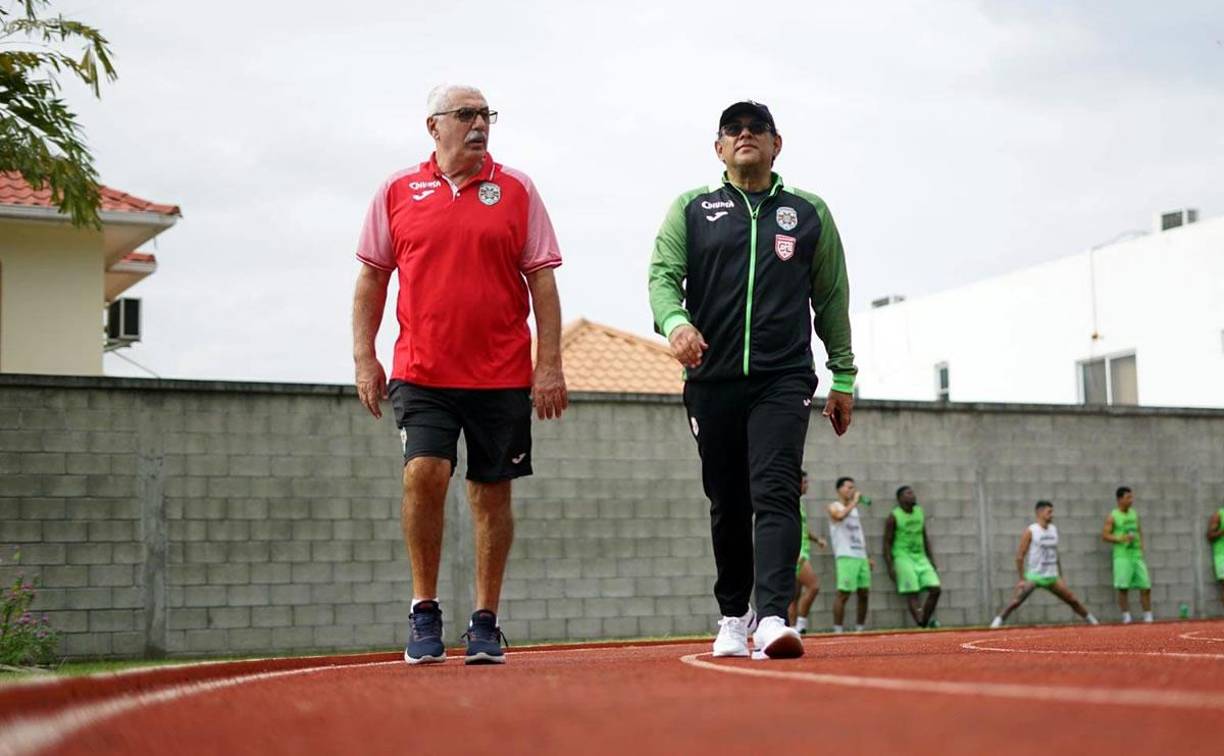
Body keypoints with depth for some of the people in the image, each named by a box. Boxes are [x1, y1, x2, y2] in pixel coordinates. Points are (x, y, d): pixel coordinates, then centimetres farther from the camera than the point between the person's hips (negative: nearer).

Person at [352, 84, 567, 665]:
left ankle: (485, 622, 16)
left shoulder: (516, 190, 5)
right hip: (422, 372, 0)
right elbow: (371, 278, 10)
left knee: (492, 493, 5)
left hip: (502, 375, 1)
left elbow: (542, 281, 4)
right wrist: (364, 358, 3)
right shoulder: (397, 192, 6)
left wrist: (549, 365, -3)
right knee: (424, 474, -16)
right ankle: (424, 609, 0)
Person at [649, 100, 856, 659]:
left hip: (783, 380, -1)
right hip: (712, 382, 1)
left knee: (775, 494, -17)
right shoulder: (691, 209, 11)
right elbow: (662, 274, 1)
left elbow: (832, 298, 16)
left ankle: (772, 618, -26)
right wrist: (674, 321, -22)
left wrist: (843, 376, 14)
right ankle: (732, 618, 22)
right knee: (728, 506, 8)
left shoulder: (810, 213, 13)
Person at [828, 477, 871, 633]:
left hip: (861, 557, 8)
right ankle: (838, 630, -9)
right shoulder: (834, 507, 0)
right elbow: (840, 515, -26)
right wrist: (854, 501, -17)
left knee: (864, 594, 7)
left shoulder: (854, 509, 21)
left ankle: (860, 629, 15)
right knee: (843, 594, -11)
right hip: (846, 557, -8)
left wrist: (867, 558, 20)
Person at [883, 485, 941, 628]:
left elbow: (925, 537, 16)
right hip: (903, 556, -6)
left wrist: (932, 561, 12)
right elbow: (887, 542, -5)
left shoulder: (919, 512, 10)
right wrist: (890, 567, -12)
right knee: (912, 594, -11)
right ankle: (920, 625, -14)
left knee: (935, 588, -6)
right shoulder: (894, 517, -6)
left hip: (920, 557, 6)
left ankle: (925, 621, 5)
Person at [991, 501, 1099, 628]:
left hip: (1052, 577, 5)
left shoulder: (1054, 529, 9)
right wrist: (1022, 578, -12)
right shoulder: (1030, 531, -8)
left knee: (1073, 600, 5)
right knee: (1016, 601, -20)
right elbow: (1020, 556, -8)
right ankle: (997, 623, -12)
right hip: (1033, 576, -5)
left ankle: (1092, 621, 21)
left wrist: (1060, 576, 16)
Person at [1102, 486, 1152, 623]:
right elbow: (1104, 535, -6)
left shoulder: (1134, 514, 13)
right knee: (1123, 587, -10)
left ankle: (1148, 616, 10)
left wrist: (1141, 543, 9)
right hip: (1122, 555, -5)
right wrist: (1121, 539, -18)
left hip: (1137, 554, 5)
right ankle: (1126, 616, -1)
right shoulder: (1113, 517, -3)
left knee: (1146, 586, 1)